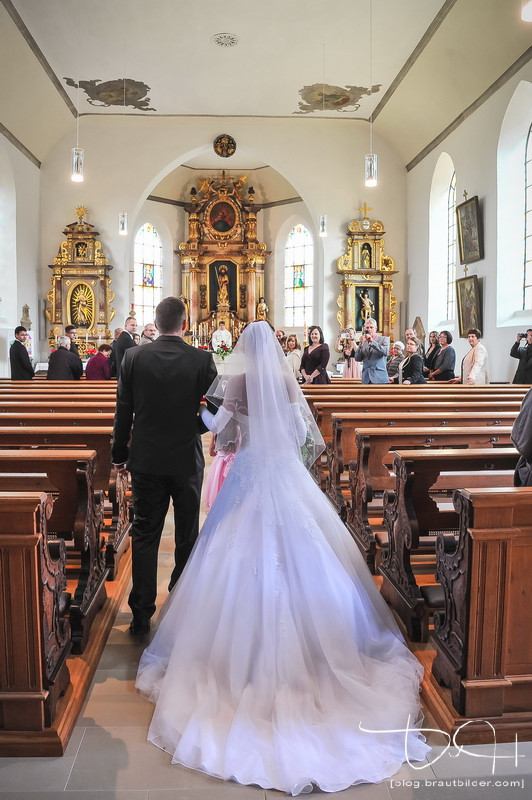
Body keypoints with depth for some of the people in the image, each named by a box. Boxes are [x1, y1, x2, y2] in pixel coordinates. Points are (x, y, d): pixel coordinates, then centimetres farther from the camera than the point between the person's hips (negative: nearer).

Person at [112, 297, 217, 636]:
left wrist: (119, 454, 9)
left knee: (145, 536, 9)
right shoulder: (202, 359, -10)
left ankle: (142, 614, 15)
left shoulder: (134, 357, -6)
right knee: (187, 536, 15)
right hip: (187, 459, -1)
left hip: (145, 460, 1)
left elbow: (123, 412, -2)